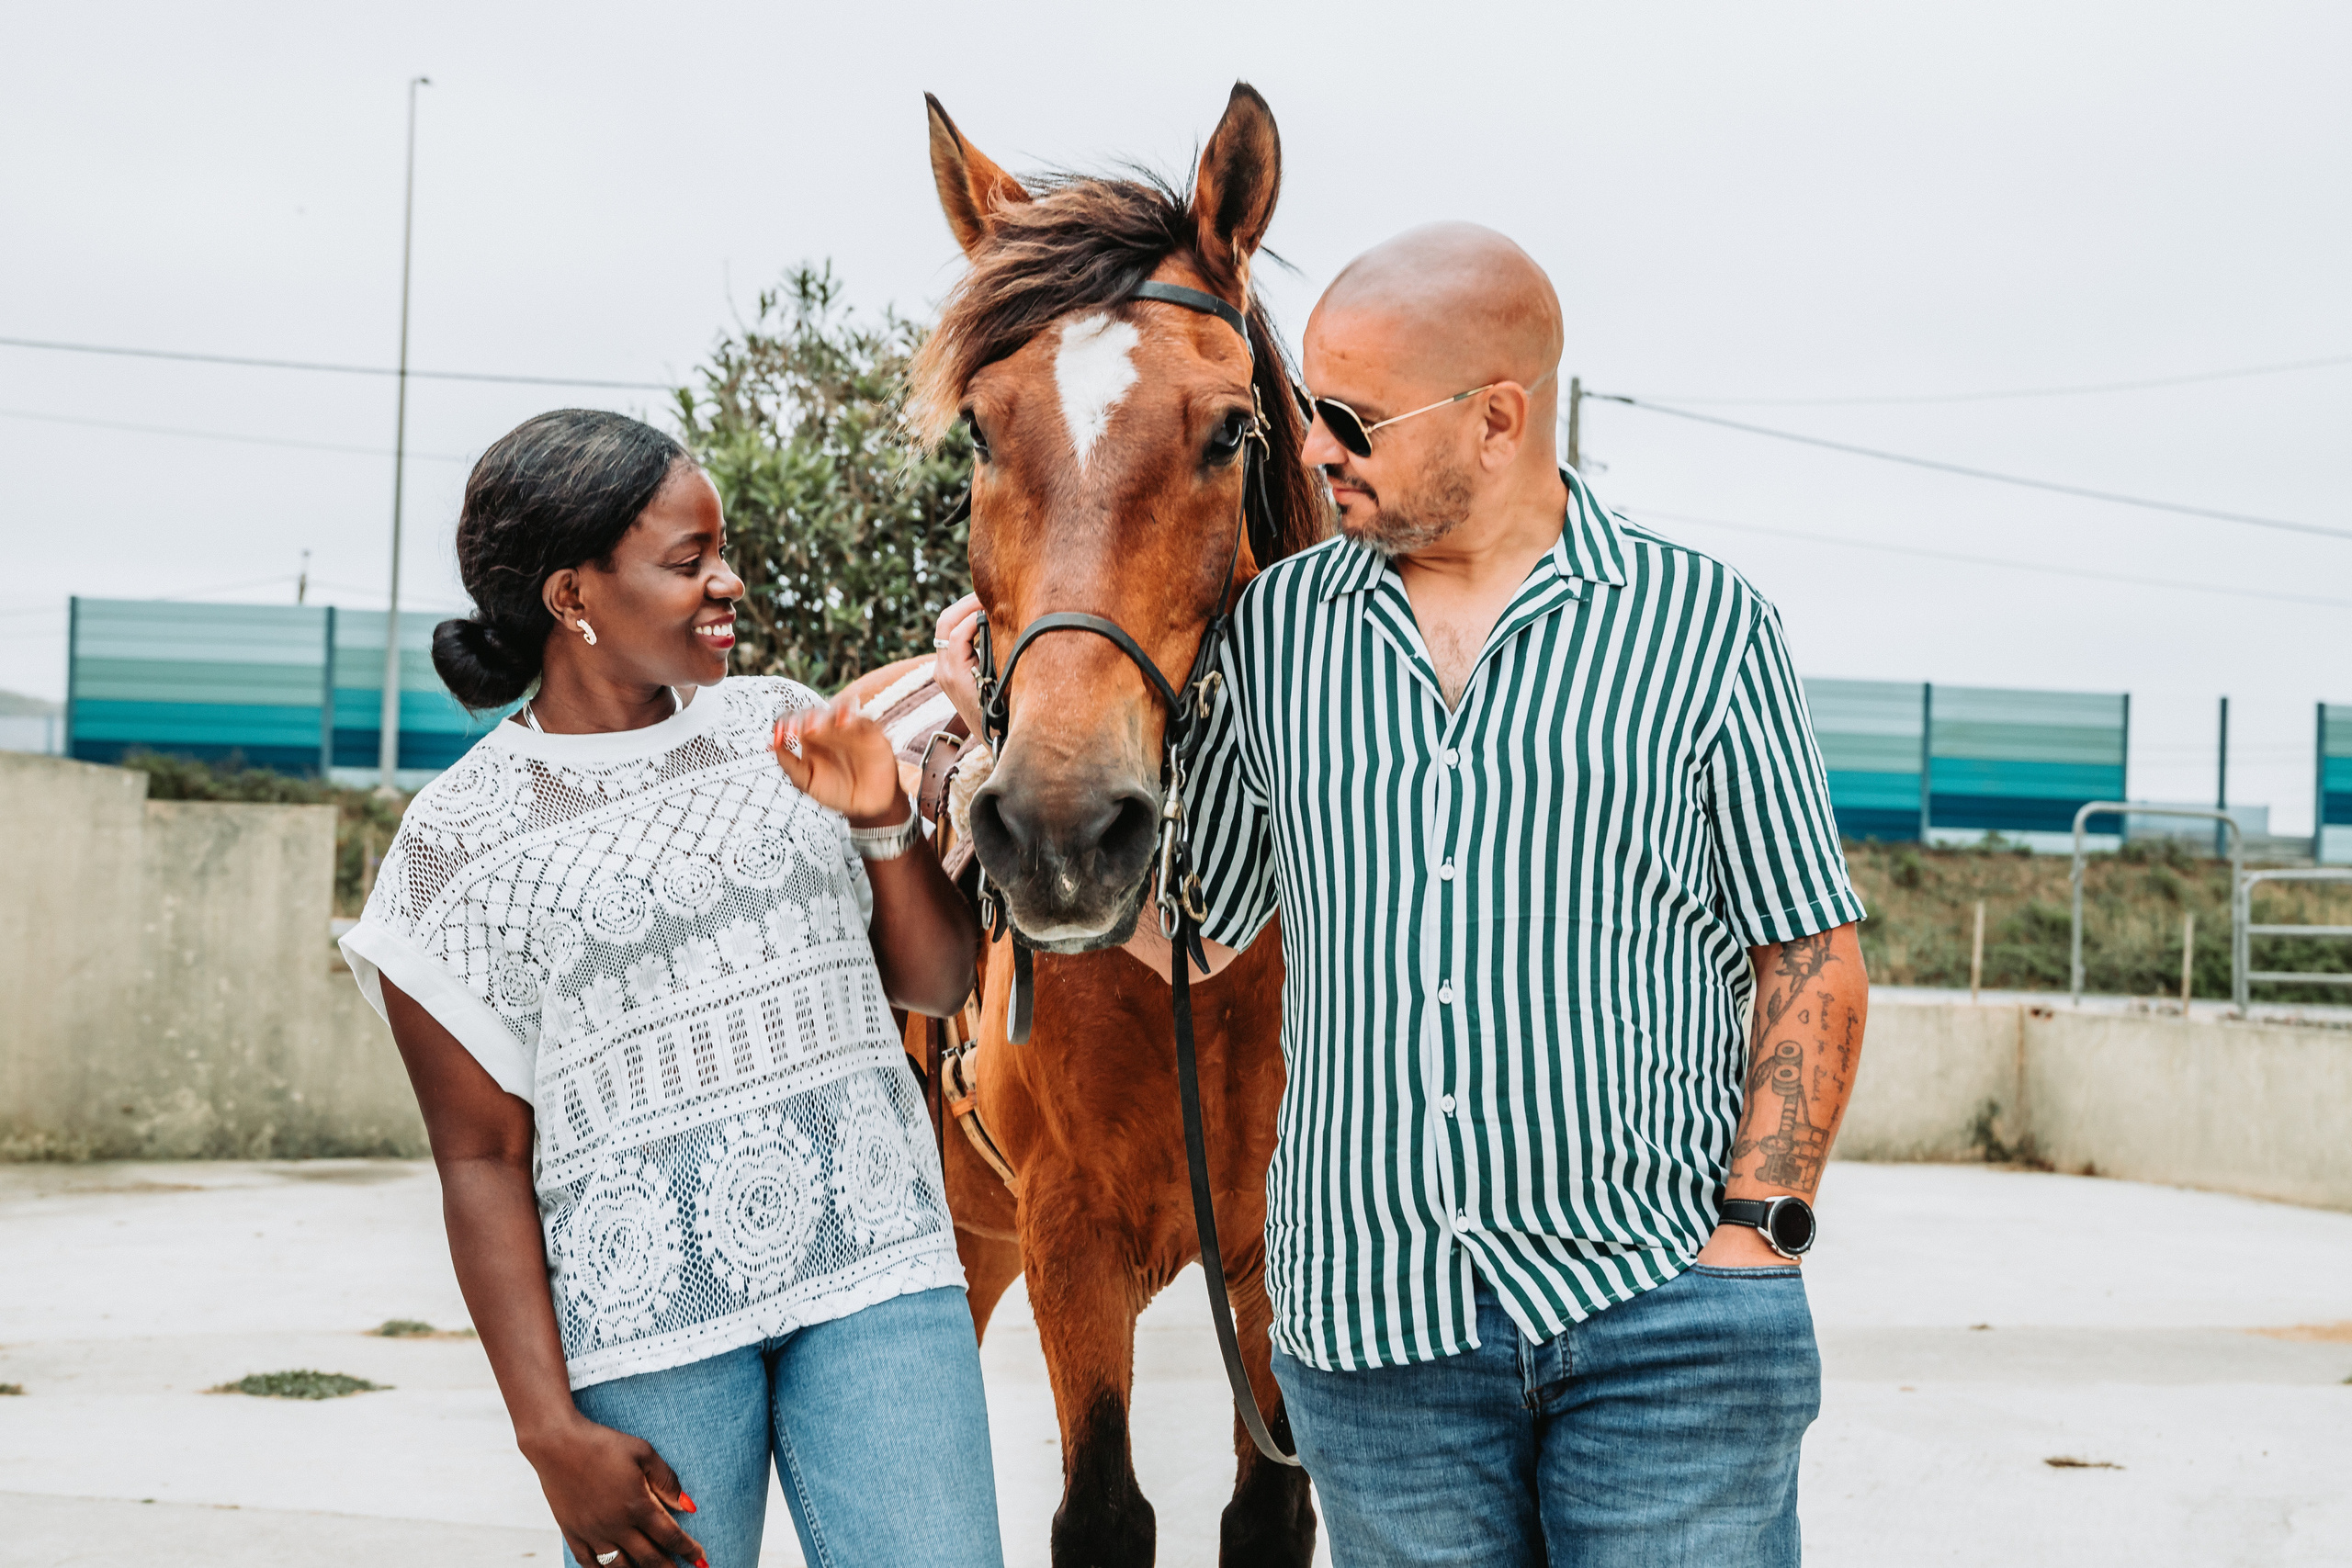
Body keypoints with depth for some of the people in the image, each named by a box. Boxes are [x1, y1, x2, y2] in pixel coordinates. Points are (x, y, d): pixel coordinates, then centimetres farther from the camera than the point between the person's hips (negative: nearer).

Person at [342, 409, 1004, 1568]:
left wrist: (883, 826, -5)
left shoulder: (780, 729, 9)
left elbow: (936, 985, 14)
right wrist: (548, 1430, -9)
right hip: (640, 1323, -3)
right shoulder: (460, 841, -2)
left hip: (876, 1266, 3)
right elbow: (482, 1159, -4)